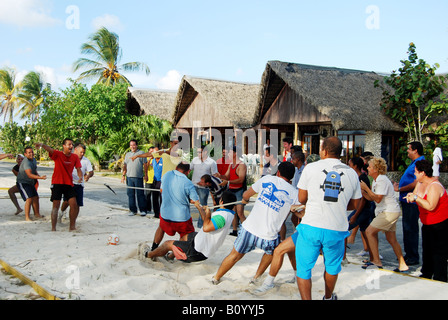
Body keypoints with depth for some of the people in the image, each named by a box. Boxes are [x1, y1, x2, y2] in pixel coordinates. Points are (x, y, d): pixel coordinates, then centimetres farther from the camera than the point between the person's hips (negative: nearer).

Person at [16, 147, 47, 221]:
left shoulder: (33, 160, 5)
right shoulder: (26, 162, -26)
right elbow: (29, 175, -38)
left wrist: (37, 174, 7)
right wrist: (40, 177, -48)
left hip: (30, 183, 9)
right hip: (23, 183, -9)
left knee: (36, 198, 11)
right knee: (29, 199, -18)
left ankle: (37, 214, 22)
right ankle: (27, 217, -14)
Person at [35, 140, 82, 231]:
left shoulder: (75, 157, 4)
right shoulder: (58, 154, -8)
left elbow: (78, 169, 3)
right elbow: (49, 149, -27)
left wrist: (80, 176, -20)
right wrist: (42, 145, -49)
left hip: (69, 184, 4)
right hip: (57, 183, -4)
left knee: (74, 205, -2)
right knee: (56, 206, -5)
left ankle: (72, 227, 11)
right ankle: (53, 229, 0)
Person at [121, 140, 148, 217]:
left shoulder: (141, 153, 4)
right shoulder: (127, 154, 17)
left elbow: (145, 165, 2)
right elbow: (125, 166, 18)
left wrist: (145, 175, -4)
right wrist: (123, 175, 11)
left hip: (138, 177, -4)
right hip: (129, 177, 4)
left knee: (140, 194, -3)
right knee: (130, 194, 5)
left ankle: (143, 210, 2)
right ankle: (132, 210, 13)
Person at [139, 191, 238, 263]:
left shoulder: (222, 217, -29)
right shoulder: (228, 214, 4)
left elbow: (206, 228, -41)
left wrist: (207, 214, -23)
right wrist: (199, 207, 27)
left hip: (198, 252, -10)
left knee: (168, 244, 6)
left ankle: (148, 255, 29)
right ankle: (171, 256, 43)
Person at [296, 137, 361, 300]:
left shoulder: (310, 168, -2)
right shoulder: (352, 173, 6)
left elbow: (302, 199, 4)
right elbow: (354, 204, 14)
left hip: (311, 227, -3)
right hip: (337, 229, 3)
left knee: (303, 268, 9)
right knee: (332, 266, 25)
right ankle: (328, 297, 45)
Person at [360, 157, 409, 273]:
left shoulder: (382, 180, -17)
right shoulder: (376, 181, 15)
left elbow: (377, 199, -22)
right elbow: (371, 198, 14)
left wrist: (366, 188, -17)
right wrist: (361, 190, 2)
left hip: (389, 212, -10)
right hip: (389, 212, 10)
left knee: (369, 231, -13)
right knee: (391, 239, 12)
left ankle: (376, 261, -12)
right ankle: (402, 265, 17)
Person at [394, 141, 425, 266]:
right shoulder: (415, 162, 16)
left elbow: (416, 183, -25)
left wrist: (400, 189, -16)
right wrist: (400, 184, 12)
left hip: (412, 202, -11)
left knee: (411, 229, -5)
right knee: (407, 228, 18)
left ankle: (413, 258, 4)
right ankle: (408, 254, 29)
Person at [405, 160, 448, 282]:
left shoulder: (434, 186, -24)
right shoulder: (420, 183, 5)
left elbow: (430, 206, -33)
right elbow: (417, 199, 11)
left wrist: (416, 197, -28)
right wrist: (411, 196, -11)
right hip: (427, 224, 9)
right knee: (426, 250, 16)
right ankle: (426, 275, 28)